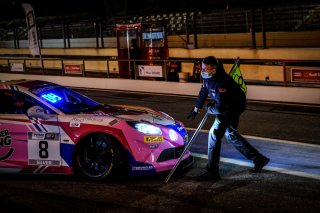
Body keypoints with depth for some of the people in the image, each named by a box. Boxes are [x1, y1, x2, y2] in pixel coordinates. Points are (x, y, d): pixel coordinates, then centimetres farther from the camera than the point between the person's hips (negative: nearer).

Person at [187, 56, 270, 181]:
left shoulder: (221, 82, -34)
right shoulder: (208, 77, -5)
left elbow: (220, 107, -33)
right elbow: (203, 92, 12)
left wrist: (210, 109, -12)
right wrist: (196, 109, 19)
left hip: (233, 108, -10)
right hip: (226, 107, 10)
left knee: (214, 134, -12)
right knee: (230, 134, 21)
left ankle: (212, 172, -5)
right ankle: (259, 159, 31)